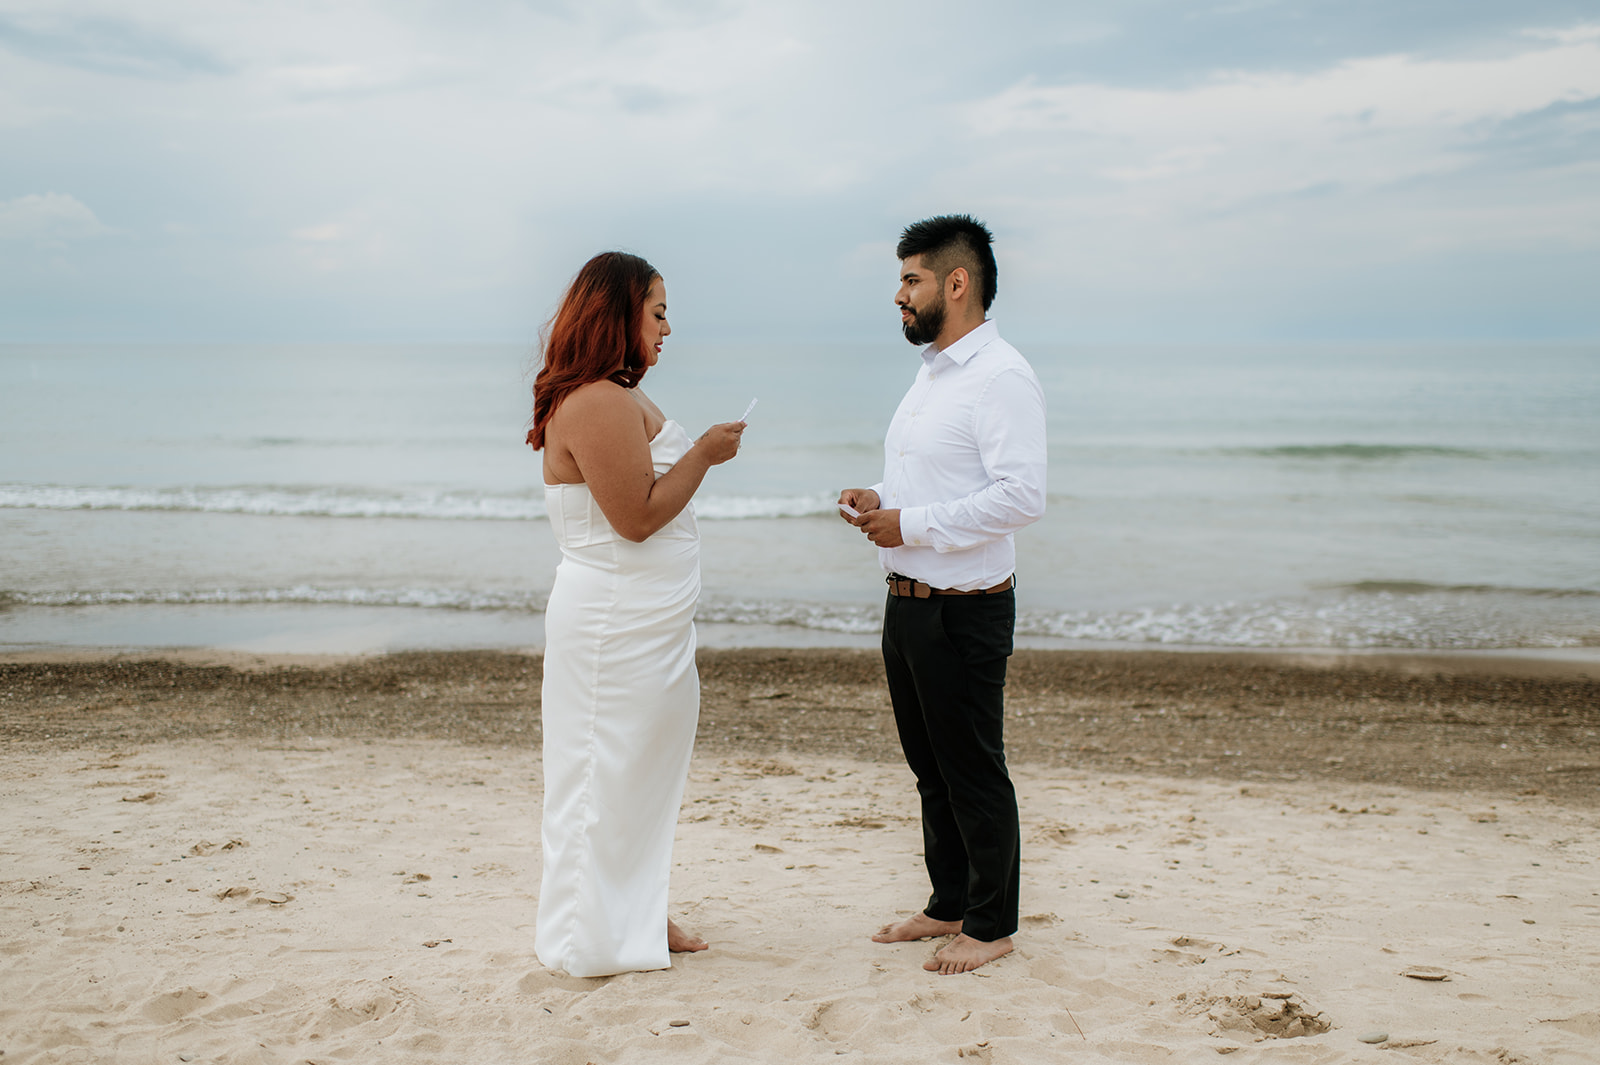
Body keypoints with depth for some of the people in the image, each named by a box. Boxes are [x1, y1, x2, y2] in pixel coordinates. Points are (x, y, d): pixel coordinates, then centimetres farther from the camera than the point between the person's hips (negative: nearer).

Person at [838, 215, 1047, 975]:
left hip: (965, 610, -9)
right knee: (931, 766, 17)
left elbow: (1021, 496, -26)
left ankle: (992, 926, 16)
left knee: (974, 771, 2)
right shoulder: (933, 371, 15)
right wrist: (880, 504, 5)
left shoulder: (1001, 376, -16)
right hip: (909, 599, 9)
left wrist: (911, 524, -21)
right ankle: (949, 905, 31)